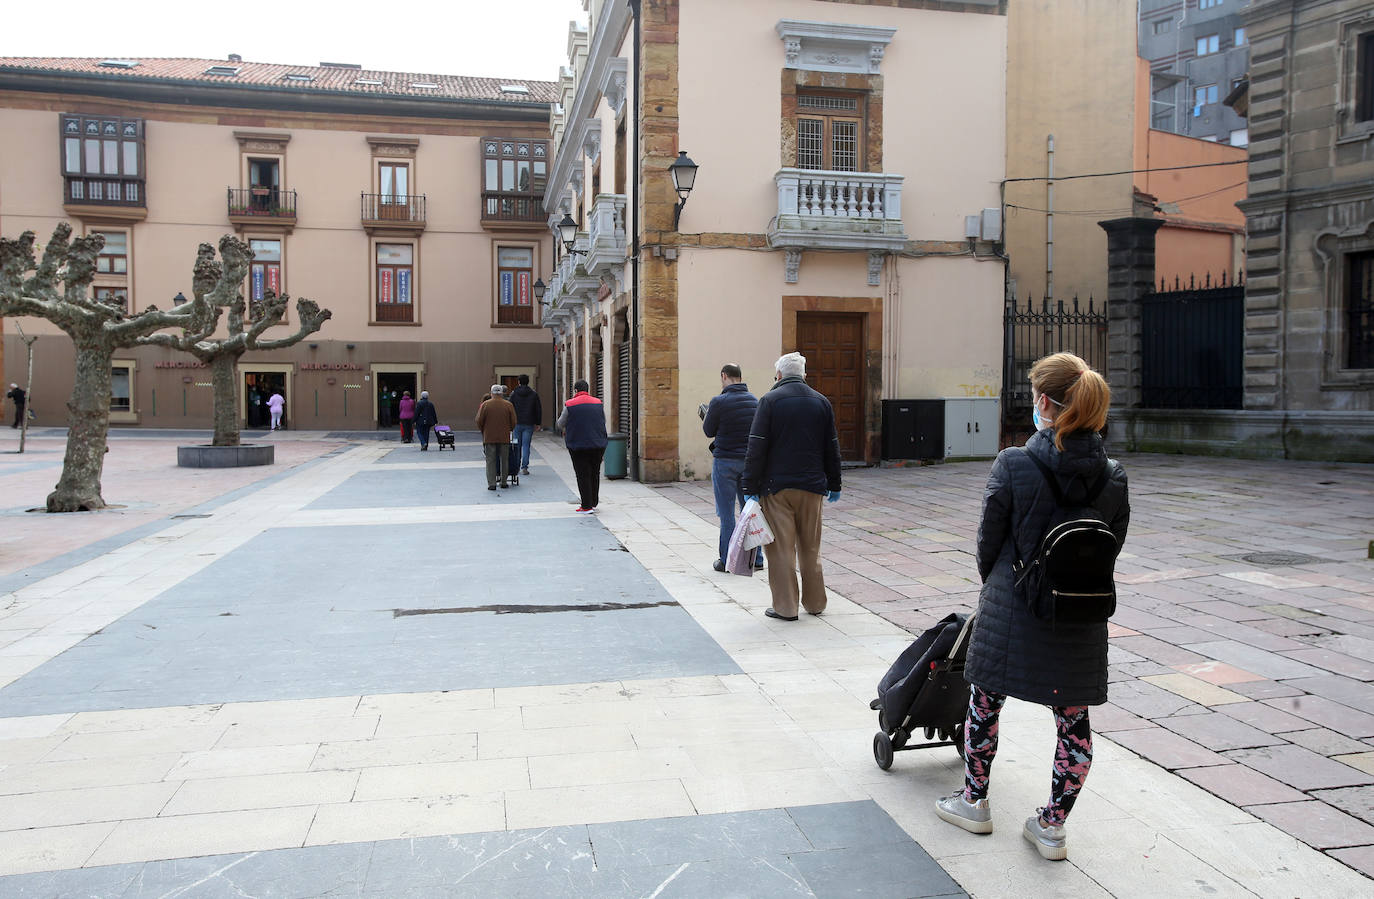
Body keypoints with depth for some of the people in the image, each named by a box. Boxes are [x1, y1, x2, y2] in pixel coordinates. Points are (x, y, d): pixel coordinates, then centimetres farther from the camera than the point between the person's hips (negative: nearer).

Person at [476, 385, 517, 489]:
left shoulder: (485, 405, -4)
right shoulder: (508, 405, -1)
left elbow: (479, 421, -2)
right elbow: (513, 422, 1)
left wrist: (483, 431, 15)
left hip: (489, 437, -1)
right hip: (504, 437, 1)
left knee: (491, 461, 3)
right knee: (504, 460, 12)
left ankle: (492, 483, -2)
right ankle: (503, 482, 17)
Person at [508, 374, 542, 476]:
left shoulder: (514, 394, 0)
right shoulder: (534, 394, 2)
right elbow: (539, 409, 5)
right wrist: (538, 423, 11)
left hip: (517, 424, 0)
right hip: (529, 424, 0)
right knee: (526, 445, 0)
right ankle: (524, 467, -6)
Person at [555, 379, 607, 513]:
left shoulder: (569, 404, -7)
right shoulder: (598, 403, 4)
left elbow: (561, 424, 2)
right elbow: (604, 421, 15)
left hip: (578, 445, -3)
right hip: (598, 445, 4)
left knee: (583, 475, 2)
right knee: (595, 473, 15)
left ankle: (586, 506, 1)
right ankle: (594, 502, 22)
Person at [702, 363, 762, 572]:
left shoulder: (719, 401, -13)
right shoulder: (754, 400, 5)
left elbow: (708, 431, -3)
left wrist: (705, 416, 18)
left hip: (725, 461, -5)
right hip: (749, 460, 5)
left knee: (726, 513, 3)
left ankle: (727, 560, 6)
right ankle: (755, 558, 16)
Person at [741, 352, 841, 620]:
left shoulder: (770, 400, -6)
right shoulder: (821, 402, 8)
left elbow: (756, 448, -10)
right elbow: (832, 448, 13)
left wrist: (751, 487, -8)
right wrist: (833, 485, 20)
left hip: (777, 487, -4)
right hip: (812, 487, 4)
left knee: (781, 547, 2)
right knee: (810, 546, 14)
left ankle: (785, 606, 5)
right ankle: (815, 602, 23)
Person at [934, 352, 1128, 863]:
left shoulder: (1012, 466, -16)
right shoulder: (1113, 477, -4)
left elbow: (989, 540, -6)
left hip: (1011, 611, -3)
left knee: (985, 703, 18)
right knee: (1073, 721, 15)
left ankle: (975, 803, 33)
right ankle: (1052, 826, 24)